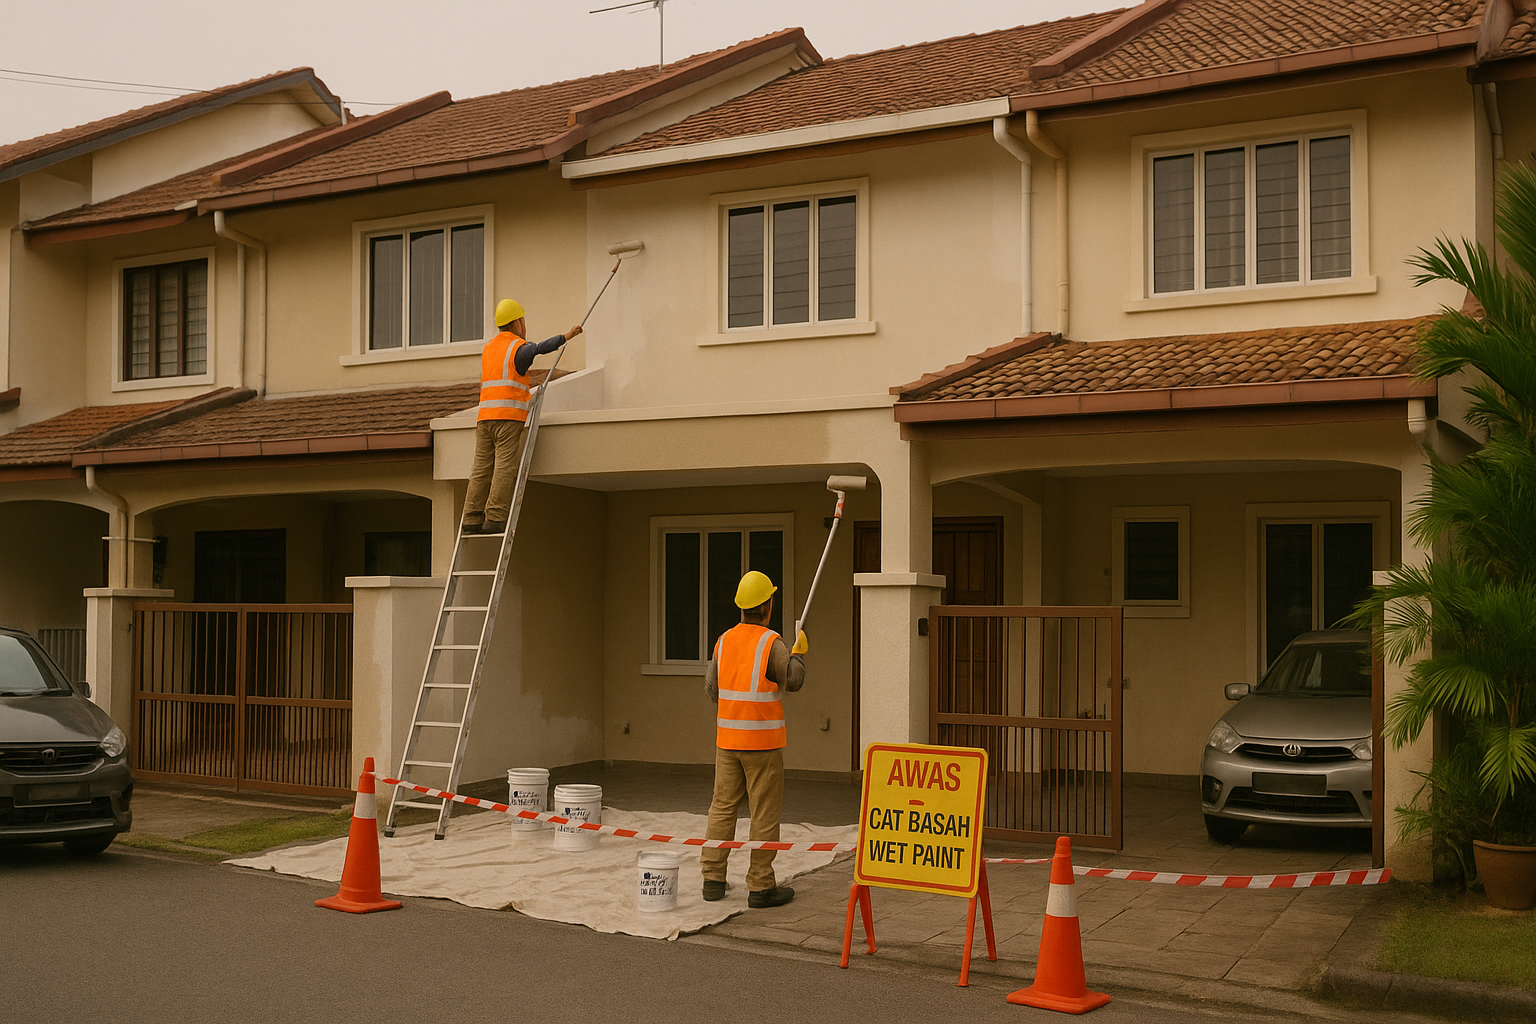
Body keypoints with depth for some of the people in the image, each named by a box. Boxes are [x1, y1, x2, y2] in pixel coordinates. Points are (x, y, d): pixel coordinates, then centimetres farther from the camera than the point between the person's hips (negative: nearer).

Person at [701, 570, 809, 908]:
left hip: (727, 739, 5)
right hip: (763, 741, -5)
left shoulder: (724, 641, 5)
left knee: (723, 807, 11)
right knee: (765, 813, 1)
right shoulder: (771, 642, -12)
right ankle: (760, 886, 3)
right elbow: (793, 681, -8)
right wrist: (799, 652, 7)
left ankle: (713, 879, 13)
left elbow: (713, 691, 10)